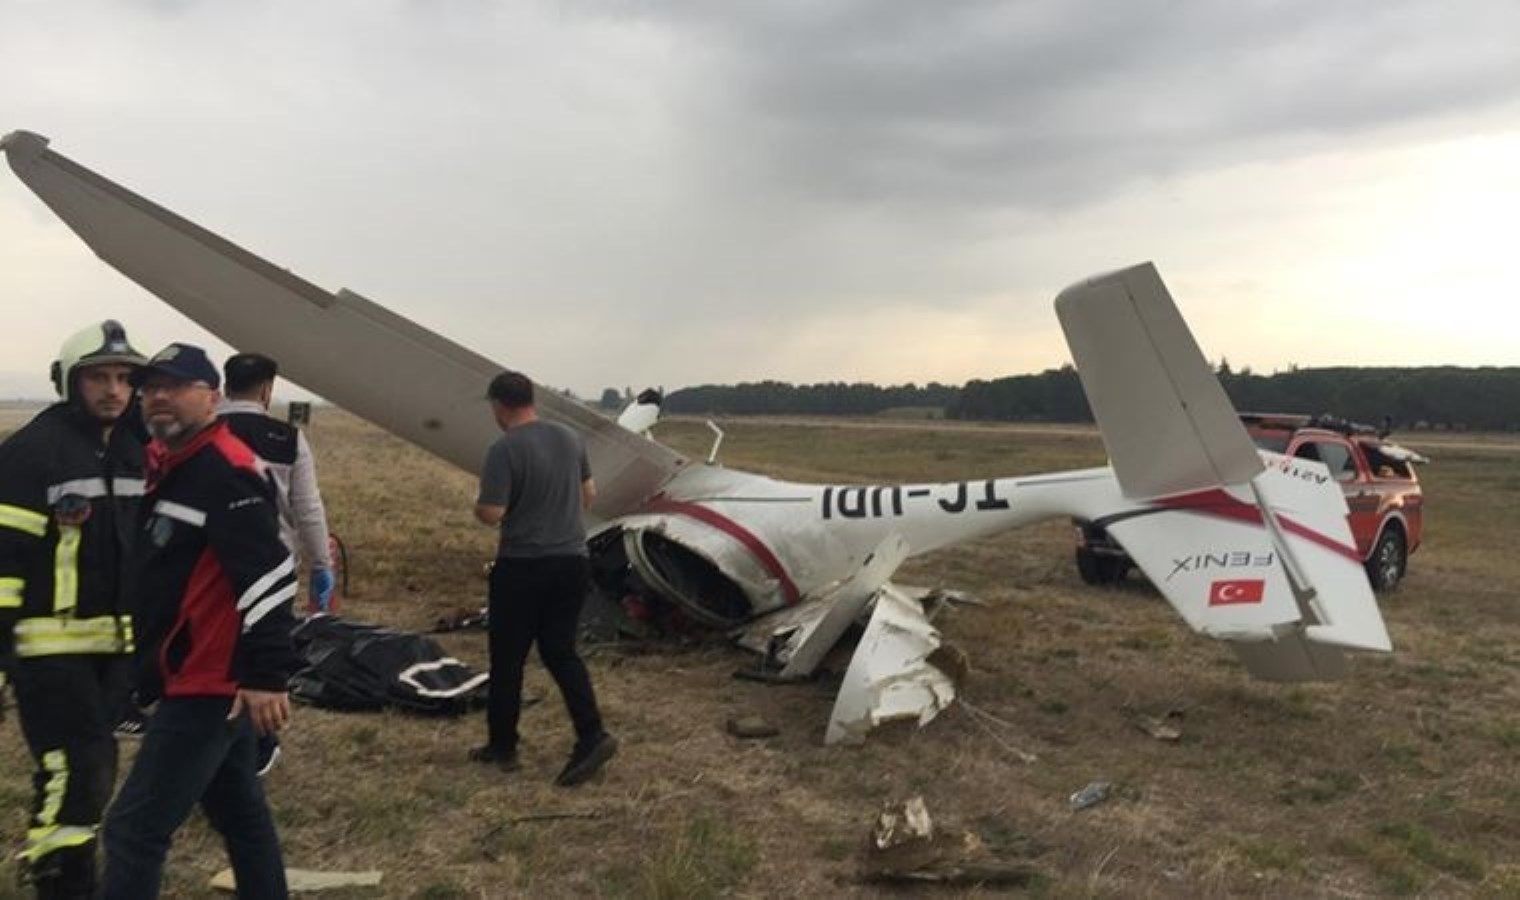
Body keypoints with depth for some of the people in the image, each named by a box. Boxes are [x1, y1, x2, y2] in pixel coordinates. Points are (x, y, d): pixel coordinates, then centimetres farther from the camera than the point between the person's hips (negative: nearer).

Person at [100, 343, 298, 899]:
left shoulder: (225, 469, -18)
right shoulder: (163, 464, 12)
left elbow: (268, 574, -25)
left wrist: (267, 675, -27)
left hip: (209, 685, -10)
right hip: (205, 681, 10)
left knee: (135, 828, -5)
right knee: (238, 809, 19)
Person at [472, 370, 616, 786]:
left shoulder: (505, 449, -16)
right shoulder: (570, 438, 5)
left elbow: (491, 513, -19)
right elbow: (589, 494, 16)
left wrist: (477, 506, 3)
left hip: (523, 566, -6)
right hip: (572, 561, 6)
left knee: (508, 659, 10)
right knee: (560, 651, 14)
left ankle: (502, 746, 22)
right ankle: (592, 735, 1)